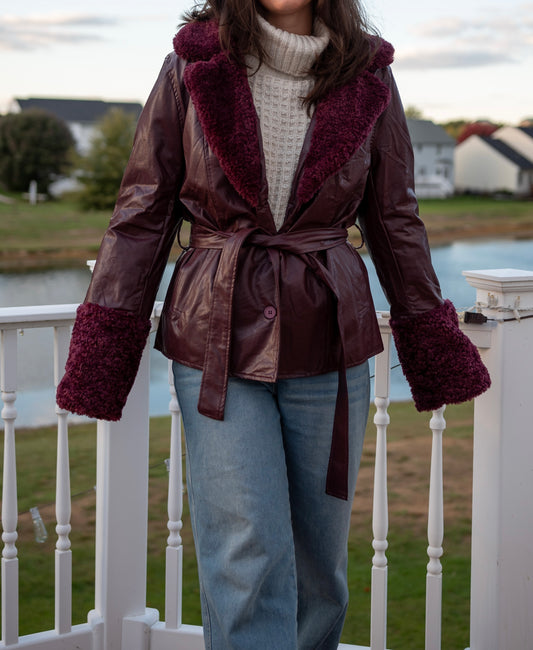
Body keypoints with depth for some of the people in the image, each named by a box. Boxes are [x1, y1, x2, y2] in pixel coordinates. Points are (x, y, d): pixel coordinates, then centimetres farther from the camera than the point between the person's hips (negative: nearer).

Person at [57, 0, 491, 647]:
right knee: (246, 556, -7)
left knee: (319, 555, 9)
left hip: (330, 345, 2)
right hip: (218, 343, -2)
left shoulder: (367, 77, 1)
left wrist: (436, 352, 13)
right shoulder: (196, 63, -2)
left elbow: (394, 221, 10)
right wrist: (100, 357, -2)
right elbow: (143, 210, 1)